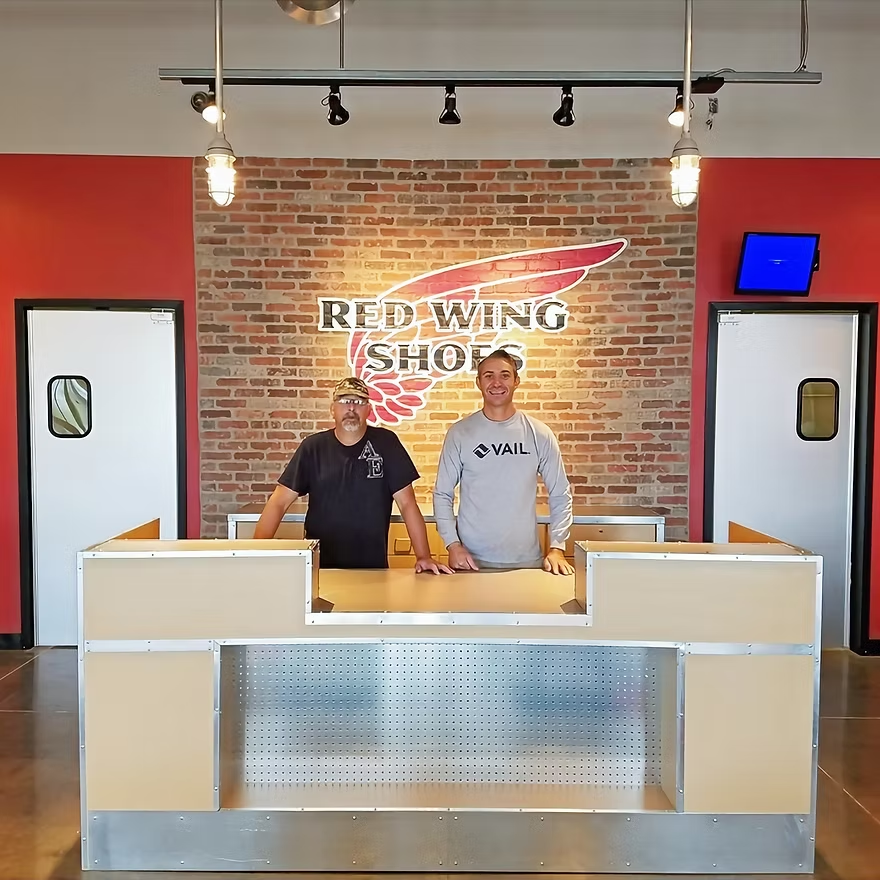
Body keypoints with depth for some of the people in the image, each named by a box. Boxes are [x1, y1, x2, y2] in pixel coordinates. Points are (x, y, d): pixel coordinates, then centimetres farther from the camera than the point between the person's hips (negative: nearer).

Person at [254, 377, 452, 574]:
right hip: (320, 565, 1)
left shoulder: (385, 442, -1)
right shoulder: (313, 447, 2)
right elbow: (279, 502, 0)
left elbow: (407, 503, -2)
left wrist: (424, 556, -9)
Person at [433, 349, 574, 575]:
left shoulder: (540, 434, 0)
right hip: (471, 560, -1)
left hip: (527, 560, 1)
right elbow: (442, 494, 1)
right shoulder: (459, 433, -2)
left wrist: (557, 548, -4)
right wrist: (453, 544, -8)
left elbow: (561, 495, 3)